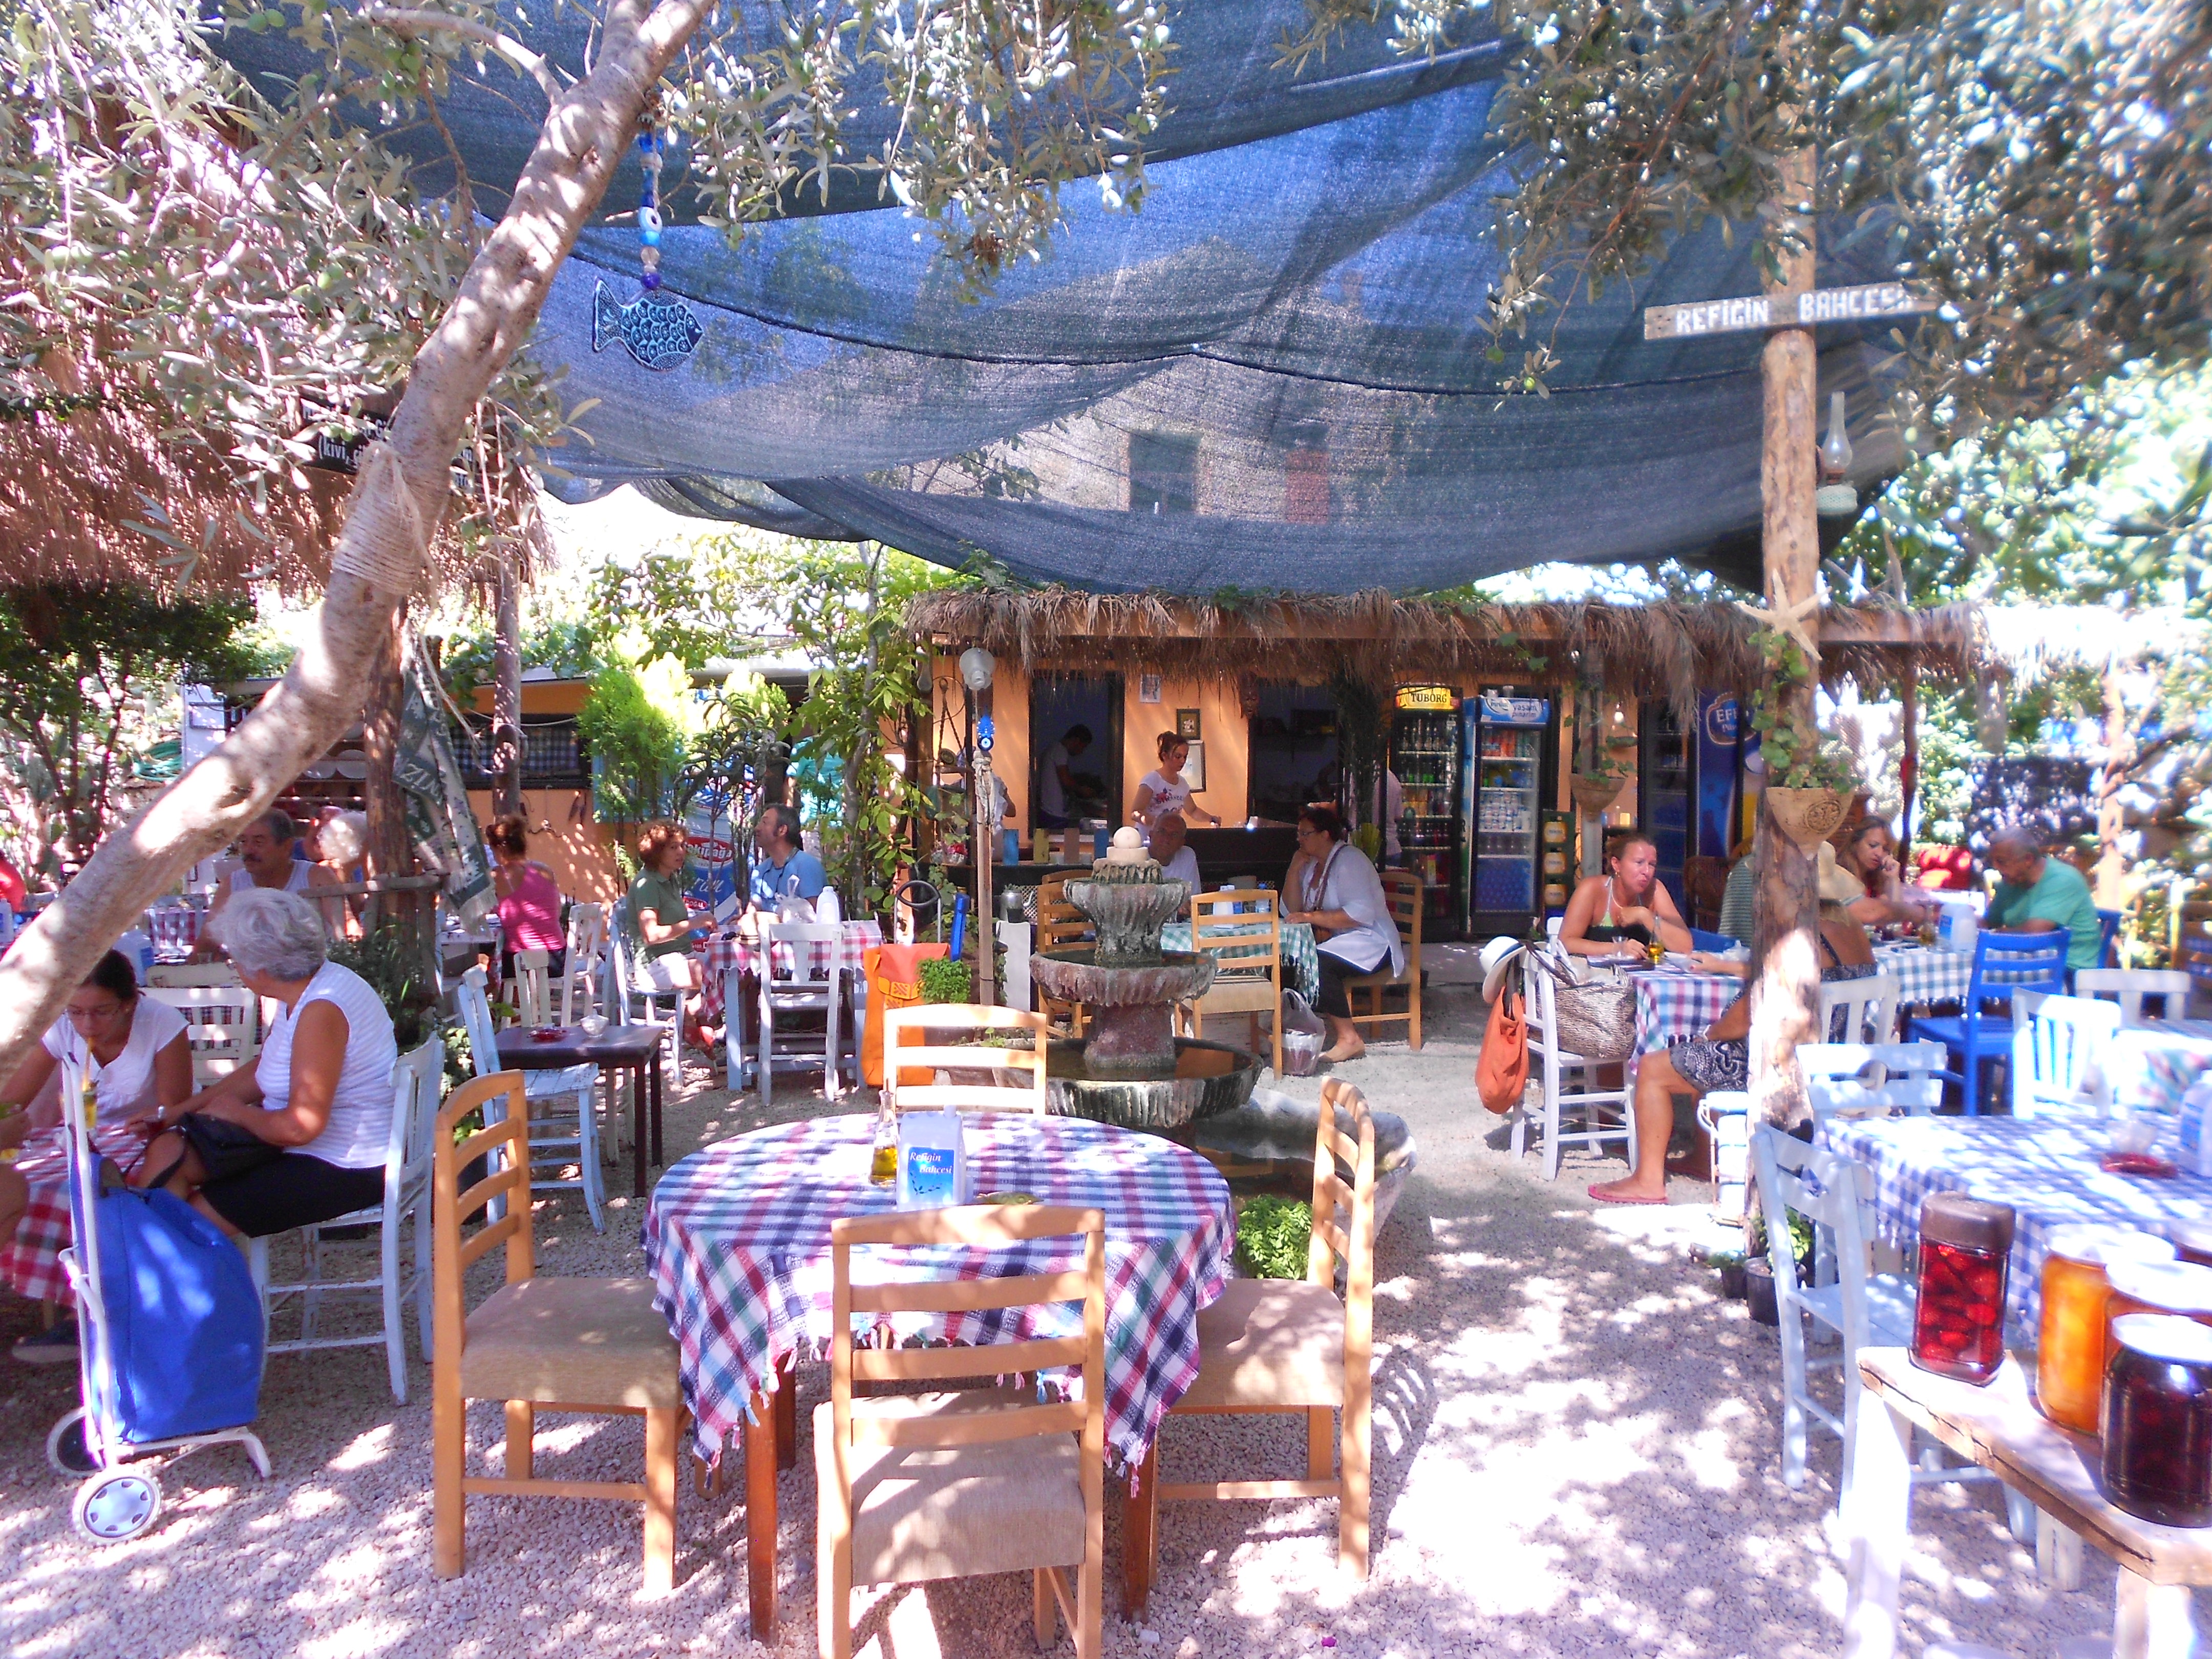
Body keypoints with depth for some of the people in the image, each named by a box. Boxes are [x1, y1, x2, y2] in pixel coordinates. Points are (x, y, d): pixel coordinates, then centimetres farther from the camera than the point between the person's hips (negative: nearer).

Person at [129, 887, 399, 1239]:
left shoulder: (321, 1010, -27)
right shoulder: (304, 992, 5)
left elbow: (299, 1127, -28)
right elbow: (261, 1073, 18)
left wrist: (236, 1111, -9)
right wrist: (180, 1110, 13)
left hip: (345, 1170, -10)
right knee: (166, 1152, 1)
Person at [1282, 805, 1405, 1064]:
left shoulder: (1349, 859, -13)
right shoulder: (1311, 865, 14)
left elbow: (1361, 914, -25)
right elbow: (1291, 912, 10)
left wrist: (1310, 917, -24)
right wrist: (1294, 871, 0)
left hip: (1370, 943, -8)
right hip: (1335, 941, 9)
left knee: (1318, 964, -33)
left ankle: (1350, 1038, -24)